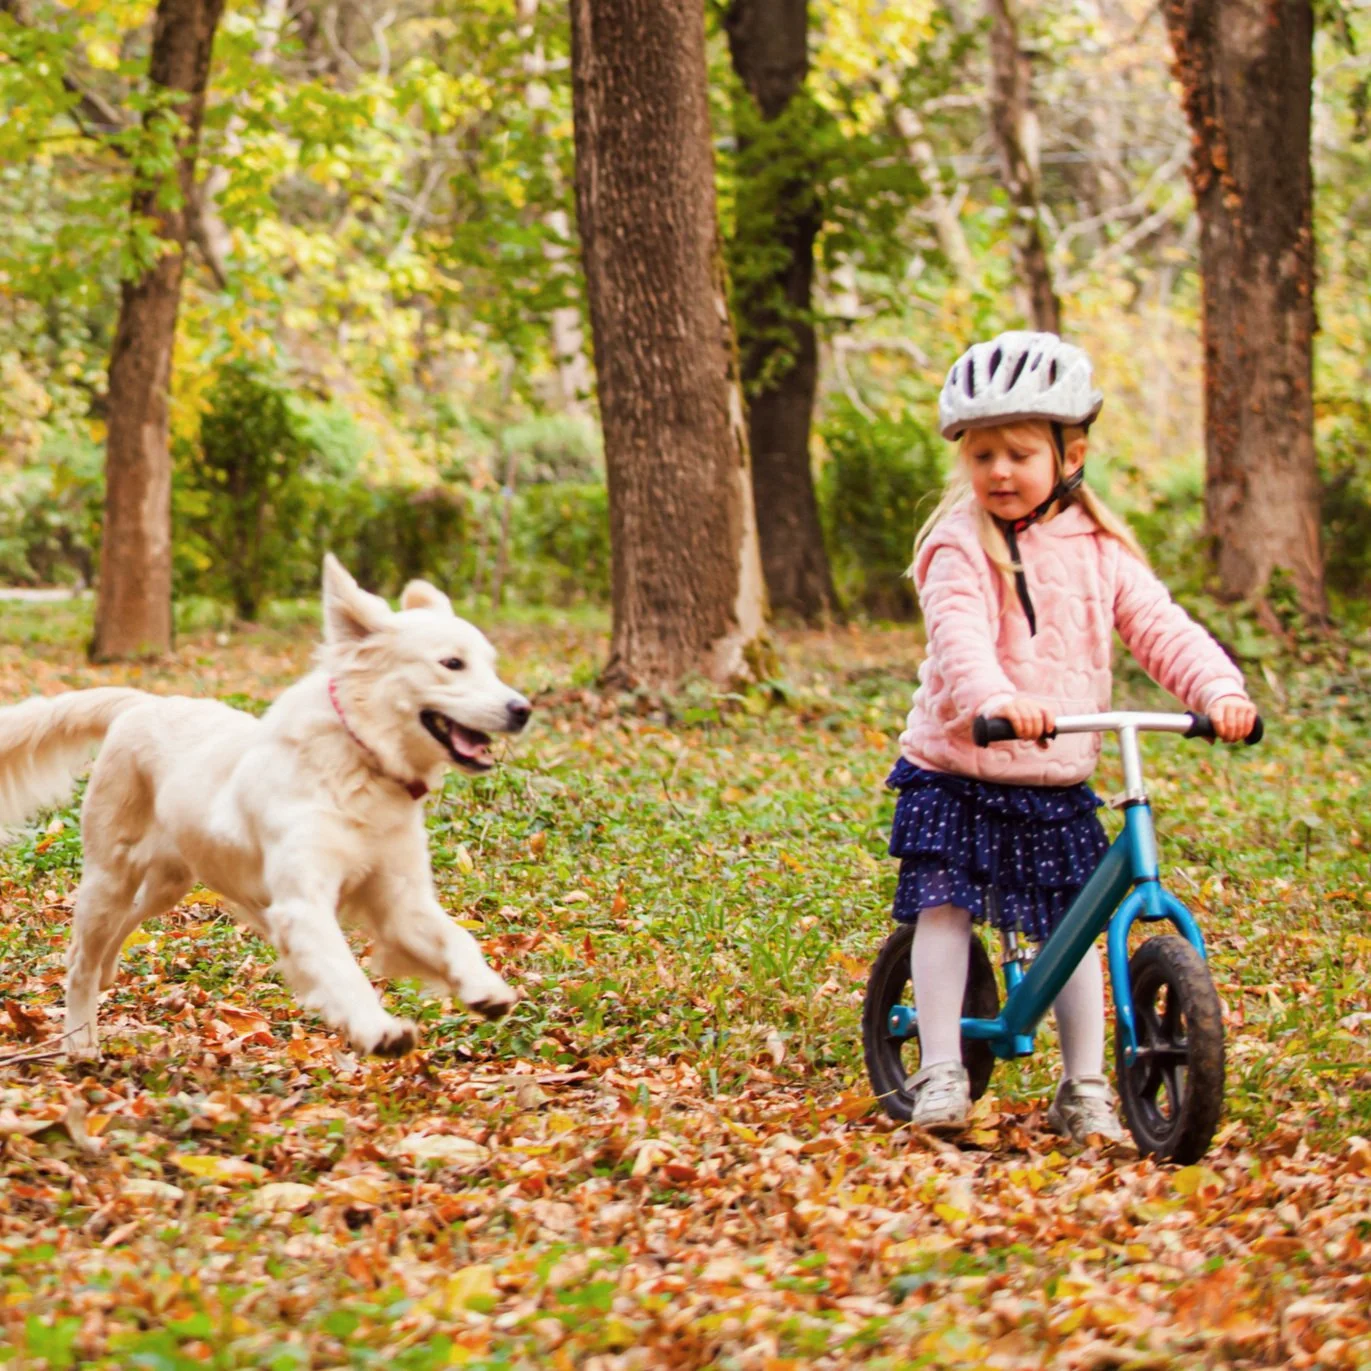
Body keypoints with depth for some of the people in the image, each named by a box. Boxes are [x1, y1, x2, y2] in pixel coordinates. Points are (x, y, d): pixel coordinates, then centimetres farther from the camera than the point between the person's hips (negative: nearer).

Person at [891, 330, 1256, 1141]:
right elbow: (959, 636, -26)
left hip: (1057, 785, 3)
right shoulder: (961, 544, -9)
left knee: (1074, 925, 4)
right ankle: (940, 1073, -1)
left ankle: (1085, 1089, 13)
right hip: (955, 774, -3)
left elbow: (1159, 626, -4)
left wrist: (1219, 688, -23)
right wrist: (993, 700, -46)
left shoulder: (1099, 549, 4)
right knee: (944, 906, -9)